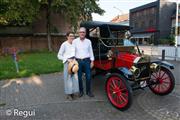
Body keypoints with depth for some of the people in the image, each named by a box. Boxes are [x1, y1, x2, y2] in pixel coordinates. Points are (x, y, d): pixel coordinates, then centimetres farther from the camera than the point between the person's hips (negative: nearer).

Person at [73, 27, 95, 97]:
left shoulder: (88, 41, 4)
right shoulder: (75, 41, 0)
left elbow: (91, 51, 7)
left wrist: (92, 61, 4)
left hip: (87, 60, 1)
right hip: (78, 61, -1)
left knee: (88, 77, 4)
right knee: (79, 77, 7)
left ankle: (88, 91, 20)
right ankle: (81, 91, 24)